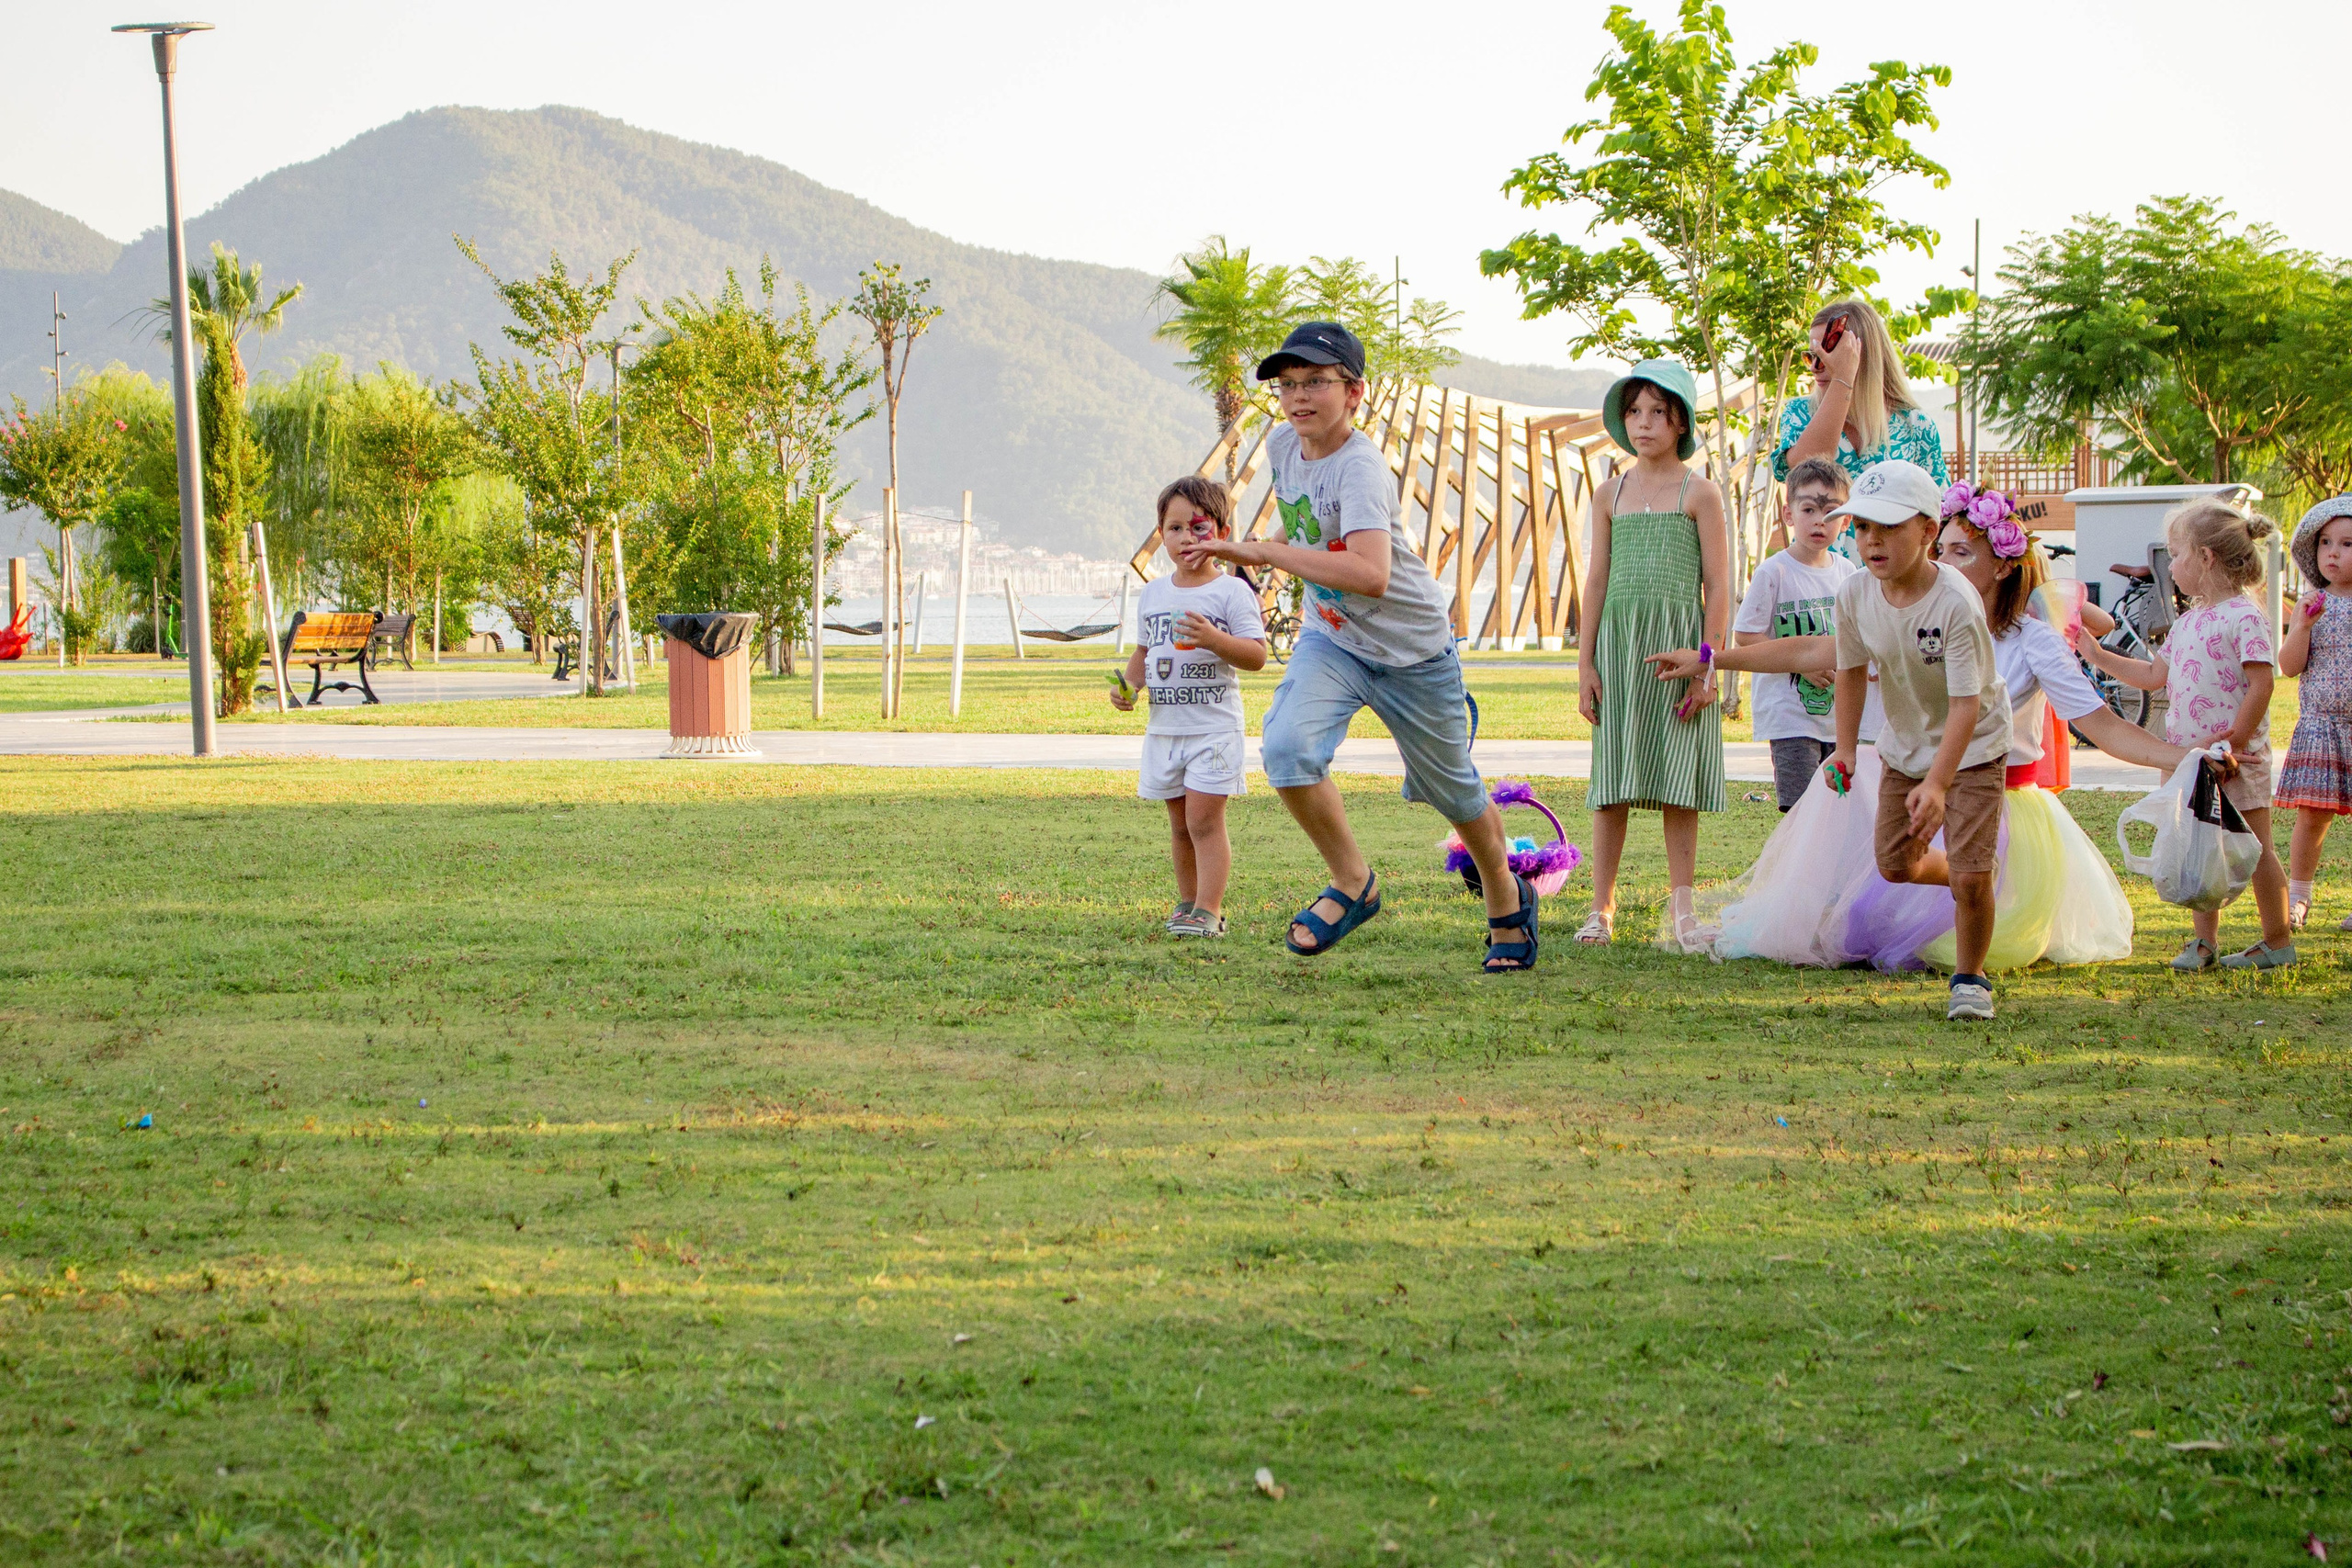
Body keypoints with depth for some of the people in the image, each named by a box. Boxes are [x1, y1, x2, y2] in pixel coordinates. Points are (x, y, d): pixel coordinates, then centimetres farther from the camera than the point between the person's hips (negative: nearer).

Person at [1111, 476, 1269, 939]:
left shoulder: (1232, 592, -7)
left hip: (1214, 727, -6)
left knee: (1204, 818, -11)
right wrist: (1130, 685, 4)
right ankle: (1188, 901, 24)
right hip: (1164, 726, 6)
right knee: (1179, 824, 13)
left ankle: (1208, 910, -9)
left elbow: (1257, 656, -12)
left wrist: (1215, 639, -27)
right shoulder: (1153, 593, 11)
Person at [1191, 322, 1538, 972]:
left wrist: (1261, 551, -42)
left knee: (1452, 789, 11)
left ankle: (1507, 898, 40)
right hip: (1330, 640, 5)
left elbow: (1371, 575, -45)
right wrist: (1276, 546, 6)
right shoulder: (1281, 443, -5)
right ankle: (1352, 883, -4)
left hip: (1411, 649, -5)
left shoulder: (1360, 467, -29)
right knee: (1286, 746, -23)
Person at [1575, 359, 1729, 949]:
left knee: (1676, 777, 0)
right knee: (1613, 778, 2)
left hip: (1679, 642, -2)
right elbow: (1597, 580, 11)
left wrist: (1707, 663, -8)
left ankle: (1682, 905, 8)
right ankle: (1602, 906, 7)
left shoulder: (1699, 493, 2)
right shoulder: (1611, 495, 11)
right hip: (1618, 640, 3)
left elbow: (1718, 586, -1)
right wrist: (1585, 663, 5)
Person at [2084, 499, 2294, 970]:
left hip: (2237, 756, -8)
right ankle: (2204, 940, 16)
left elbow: (2261, 685, -17)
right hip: (2189, 755, 8)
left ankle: (2279, 941, 11)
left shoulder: (2245, 617, -13)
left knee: (2253, 849, 1)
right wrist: (2097, 655, 19)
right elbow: (2155, 675, 22)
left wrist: (2234, 743, -20)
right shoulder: (2188, 622, 14)